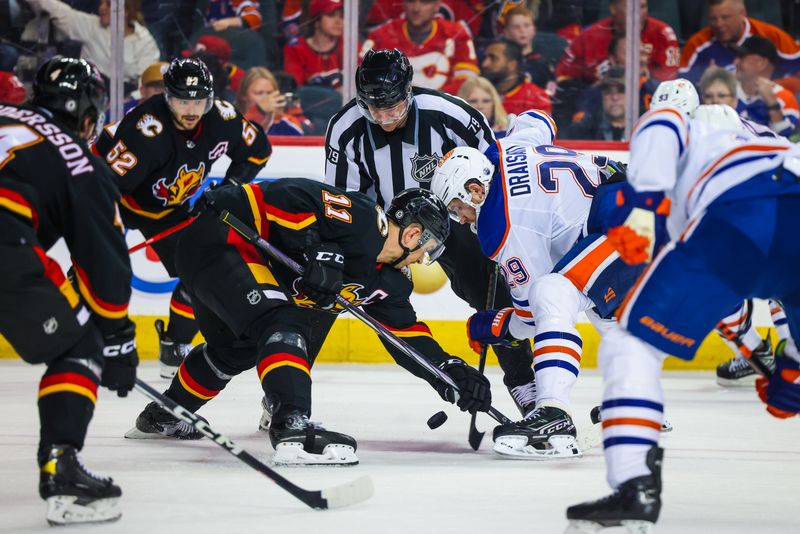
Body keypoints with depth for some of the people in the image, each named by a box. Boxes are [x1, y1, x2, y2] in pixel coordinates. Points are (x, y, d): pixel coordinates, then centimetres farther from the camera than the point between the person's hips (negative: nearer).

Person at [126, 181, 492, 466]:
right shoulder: (363, 219, -19)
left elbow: (407, 333, 13)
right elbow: (287, 196, -26)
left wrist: (450, 373, 4)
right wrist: (312, 251, -31)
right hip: (220, 239, -11)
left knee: (238, 348, 30)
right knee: (281, 324, -27)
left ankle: (162, 418, 53)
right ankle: (292, 429, -41)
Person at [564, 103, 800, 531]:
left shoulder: (696, 132, 35)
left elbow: (660, 127, 7)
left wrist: (643, 202, -3)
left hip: (739, 214, -4)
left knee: (630, 343, 6)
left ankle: (634, 489, -9)